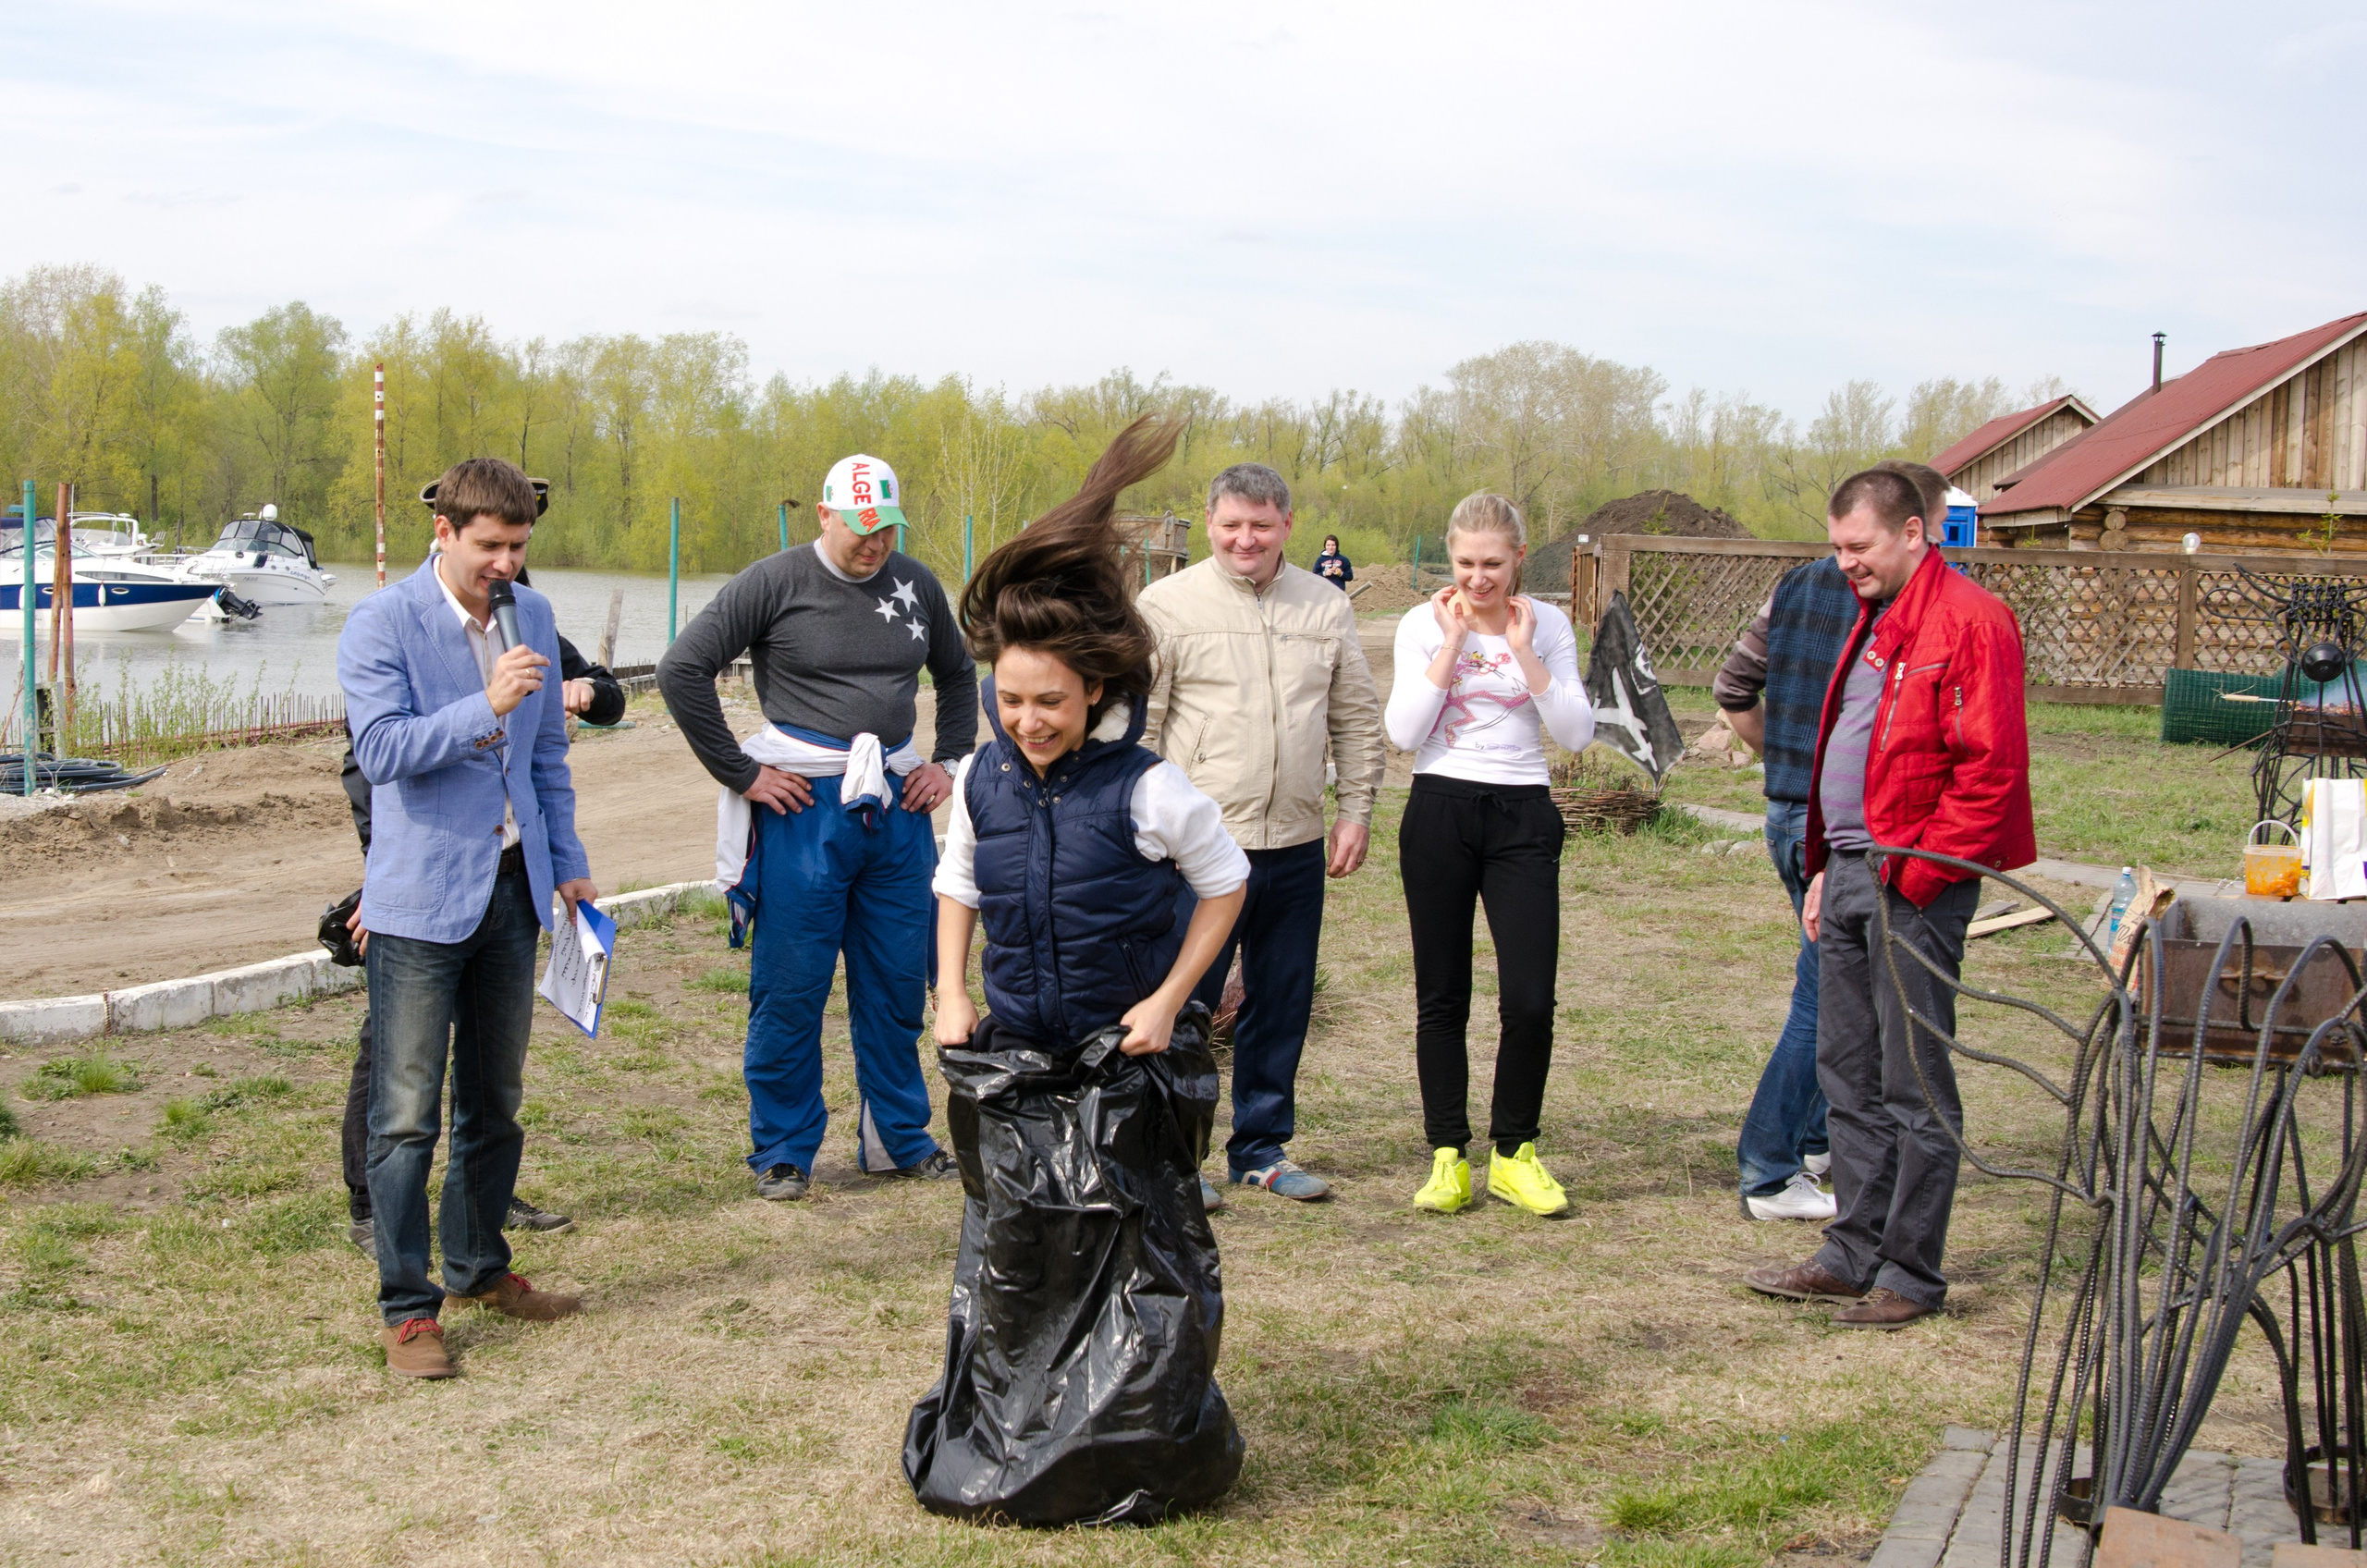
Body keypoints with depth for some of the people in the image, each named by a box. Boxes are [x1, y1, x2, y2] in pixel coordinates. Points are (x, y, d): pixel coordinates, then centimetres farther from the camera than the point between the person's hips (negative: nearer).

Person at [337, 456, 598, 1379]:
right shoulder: (381, 625, -9)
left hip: (512, 888, 6)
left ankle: (479, 1268, 30)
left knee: (496, 1101, 16)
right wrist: (484, 707, -28)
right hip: (420, 897, -6)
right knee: (407, 1115, -3)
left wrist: (568, 862, 15)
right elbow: (380, 750, -19)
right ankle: (407, 1309, 5)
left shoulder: (532, 617, 8)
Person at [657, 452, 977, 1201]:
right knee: (791, 988, 1)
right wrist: (738, 772, -8)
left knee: (898, 984, 10)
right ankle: (783, 1151, 14)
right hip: (804, 804, -4)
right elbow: (682, 669, -8)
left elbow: (957, 674, 26)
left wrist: (948, 762, 14)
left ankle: (899, 1138, 24)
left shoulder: (917, 585, 9)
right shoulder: (775, 583, -6)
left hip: (897, 805, 4)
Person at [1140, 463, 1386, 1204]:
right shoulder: (1168, 605, -2)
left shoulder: (1326, 607, 10)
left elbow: (1358, 716, 16)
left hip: (1297, 846, 4)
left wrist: (1356, 810, 9)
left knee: (1282, 1005, 11)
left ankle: (1262, 1149, 24)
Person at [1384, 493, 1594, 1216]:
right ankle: (1449, 1156, 15)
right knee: (1441, 996, 4)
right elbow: (1403, 732, -10)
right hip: (1440, 810, 0)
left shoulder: (1547, 625, 3)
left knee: (1530, 1000, -7)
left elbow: (1577, 734, -5)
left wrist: (1524, 650, -10)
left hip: (1522, 815, 0)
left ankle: (1514, 1152, 11)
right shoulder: (1424, 625, 1)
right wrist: (1453, 643, -11)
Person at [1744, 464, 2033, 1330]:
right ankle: (1855, 1254, 24)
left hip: (1914, 887, -9)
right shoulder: (1877, 623, 18)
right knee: (1849, 1077, 14)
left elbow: (1989, 769, -18)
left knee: (1914, 1086, -1)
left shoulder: (1967, 622, -12)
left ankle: (1912, 1274, 8)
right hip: (1851, 873, 9)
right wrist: (1827, 869, 17)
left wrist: (1914, 874, -19)